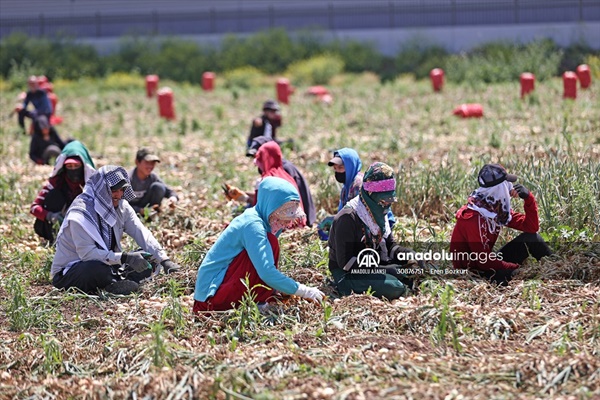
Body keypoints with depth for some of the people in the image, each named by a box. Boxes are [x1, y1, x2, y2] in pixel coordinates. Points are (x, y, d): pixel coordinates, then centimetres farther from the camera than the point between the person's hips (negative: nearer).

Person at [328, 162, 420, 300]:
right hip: (347, 274, -8)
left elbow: (390, 245, 14)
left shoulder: (379, 212, 7)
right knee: (395, 288, -29)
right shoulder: (348, 218, -21)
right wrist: (384, 270, -26)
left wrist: (407, 253, -10)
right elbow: (346, 262, -23)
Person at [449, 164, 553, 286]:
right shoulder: (474, 217, -26)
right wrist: (517, 267, -18)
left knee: (531, 238, -2)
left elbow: (531, 228, 3)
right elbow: (485, 262, -25)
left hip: (488, 263, 9)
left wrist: (529, 199, -10)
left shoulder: (499, 208, 0)